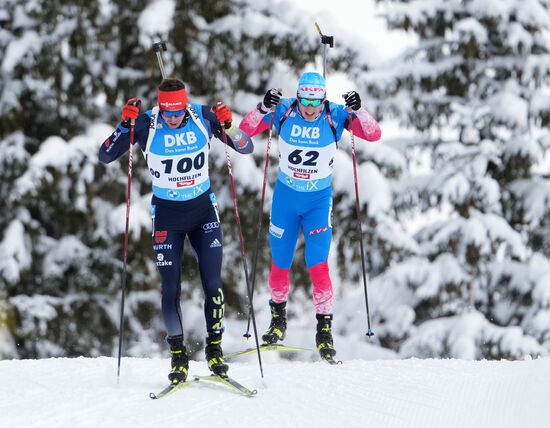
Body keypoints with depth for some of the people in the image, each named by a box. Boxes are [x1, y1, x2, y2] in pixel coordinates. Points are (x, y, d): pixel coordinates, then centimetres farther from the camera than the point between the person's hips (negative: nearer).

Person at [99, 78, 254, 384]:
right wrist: (126, 125, -29)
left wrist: (228, 127, -27)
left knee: (213, 282, -5)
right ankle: (178, 355, 10)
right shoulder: (147, 124, -15)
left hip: (203, 209, 1)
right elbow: (105, 156, -13)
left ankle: (215, 349, 8)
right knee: (172, 288, -2)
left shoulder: (204, 117, -12)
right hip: (167, 213, -1)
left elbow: (246, 148, -7)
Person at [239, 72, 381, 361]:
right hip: (285, 196, 2)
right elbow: (246, 129, -15)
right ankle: (278, 318, 34)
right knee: (280, 264, 11)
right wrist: (263, 108, -33)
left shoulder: (334, 116, -15)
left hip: (319, 199, -2)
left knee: (317, 265, -11)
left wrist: (358, 111, -38)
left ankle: (324, 328, 0)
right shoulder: (284, 112, -13)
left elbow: (374, 134, -20)